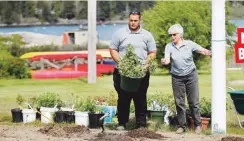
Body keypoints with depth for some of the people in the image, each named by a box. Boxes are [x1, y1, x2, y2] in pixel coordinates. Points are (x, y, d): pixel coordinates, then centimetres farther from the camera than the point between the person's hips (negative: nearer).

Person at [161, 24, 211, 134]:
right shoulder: (169, 46, -3)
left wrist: (213, 54, -34)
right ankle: (181, 125, 15)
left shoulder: (189, 44, -7)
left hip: (191, 75, -2)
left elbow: (204, 51, -15)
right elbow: (167, 59, -16)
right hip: (177, 77, 2)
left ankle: (198, 125, 11)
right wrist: (164, 61, -40)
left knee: (194, 102, 1)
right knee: (179, 103, 5)